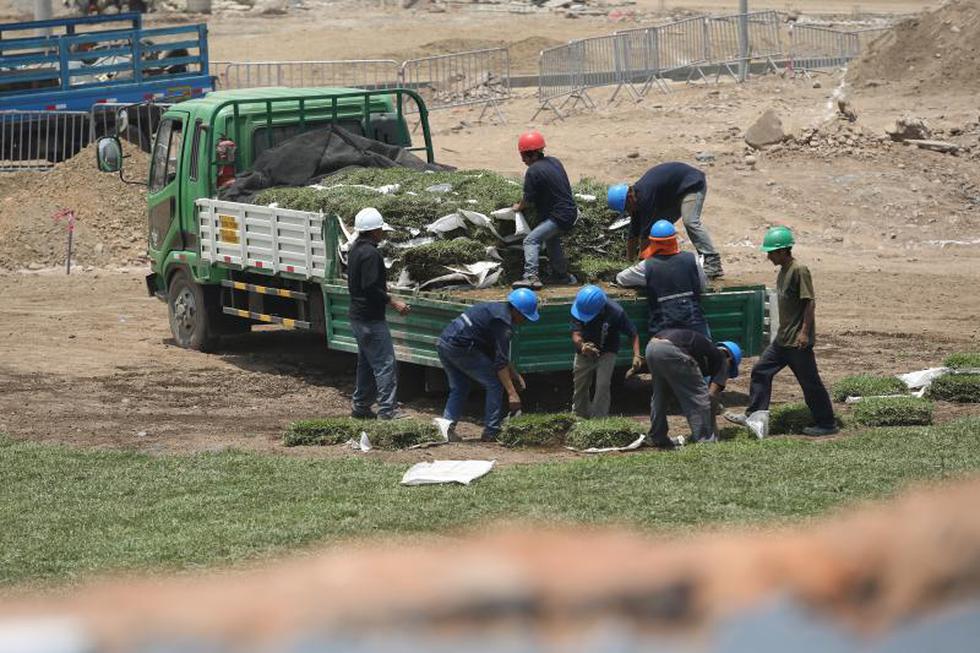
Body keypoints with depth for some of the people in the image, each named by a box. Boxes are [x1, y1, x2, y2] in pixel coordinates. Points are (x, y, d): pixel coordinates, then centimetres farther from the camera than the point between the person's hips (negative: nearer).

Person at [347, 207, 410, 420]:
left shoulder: (355, 249, 13)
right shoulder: (370, 253, -19)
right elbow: (371, 288, -25)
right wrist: (393, 302, -18)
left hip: (358, 316, 10)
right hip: (371, 319, -10)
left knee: (366, 363, 18)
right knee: (385, 364, -9)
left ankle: (360, 406, 23)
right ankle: (387, 411, -10)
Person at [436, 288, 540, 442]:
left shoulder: (496, 308, 20)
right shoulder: (503, 322, -11)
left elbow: (499, 352, 28)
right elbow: (500, 362, -15)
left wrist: (515, 375, 28)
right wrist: (512, 393, -15)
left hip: (443, 343, 9)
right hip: (460, 347, -9)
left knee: (458, 389, 22)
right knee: (495, 384, 0)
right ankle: (491, 432, 1)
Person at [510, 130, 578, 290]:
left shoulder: (533, 172, -15)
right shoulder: (554, 162, 10)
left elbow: (528, 200, -10)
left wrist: (518, 207, 12)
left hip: (559, 217, -9)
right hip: (571, 212, 9)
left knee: (531, 240, -13)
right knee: (551, 238, 30)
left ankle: (532, 276, -26)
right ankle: (562, 275, 39)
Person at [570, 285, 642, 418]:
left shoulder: (616, 312, -32)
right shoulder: (579, 308, -28)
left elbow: (633, 334, -22)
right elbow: (576, 334, -30)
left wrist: (636, 355, -38)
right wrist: (582, 346, -54)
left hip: (606, 352, -2)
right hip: (584, 351, 2)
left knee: (602, 385, -16)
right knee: (580, 386, 10)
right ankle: (580, 417, 31)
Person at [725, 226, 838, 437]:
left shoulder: (799, 270, -17)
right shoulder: (783, 271, 11)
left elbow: (810, 302, -20)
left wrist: (804, 332, -22)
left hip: (798, 340, -10)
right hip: (783, 338, 10)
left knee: (810, 381, -1)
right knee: (761, 371, 10)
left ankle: (827, 423, 8)